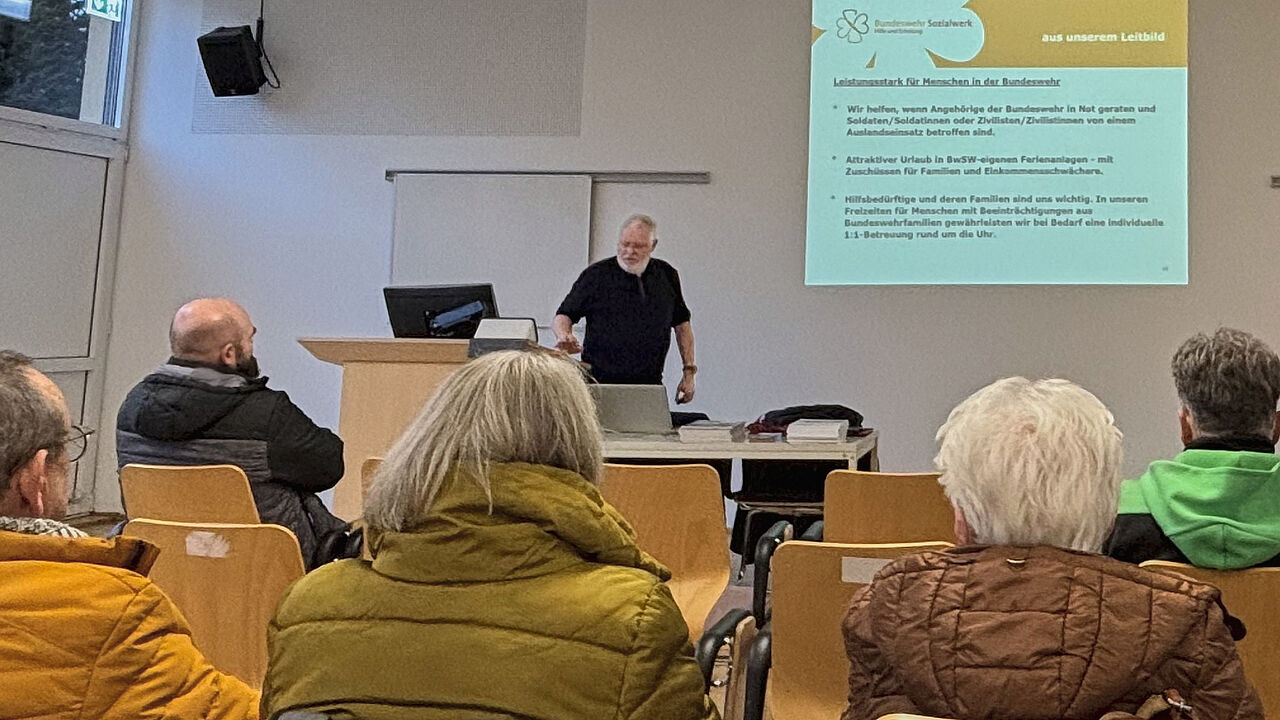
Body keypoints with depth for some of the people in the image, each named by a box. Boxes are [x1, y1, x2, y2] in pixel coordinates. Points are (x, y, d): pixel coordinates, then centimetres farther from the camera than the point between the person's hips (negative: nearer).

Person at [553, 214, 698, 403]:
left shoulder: (667, 275, 11)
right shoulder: (596, 274, 0)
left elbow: (682, 323, 19)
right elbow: (564, 315, 0)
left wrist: (689, 371, 14)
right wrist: (564, 336, -22)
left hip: (649, 385, 3)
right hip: (601, 384, -2)